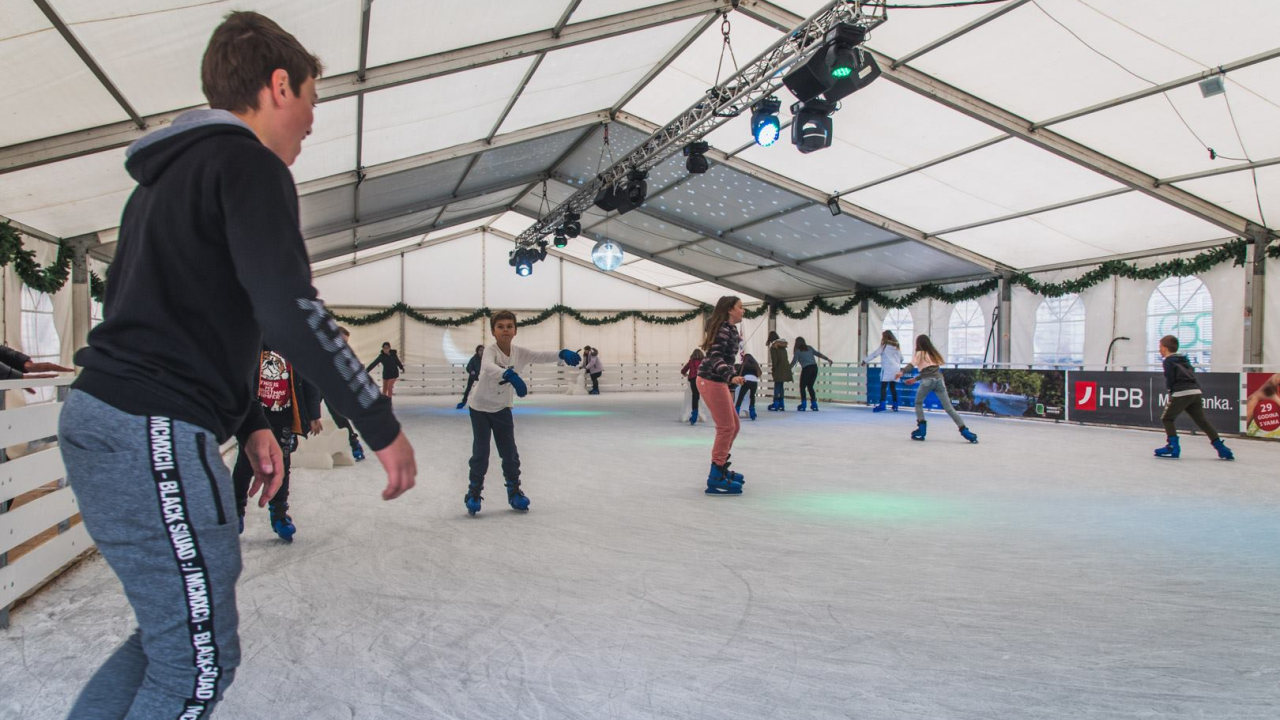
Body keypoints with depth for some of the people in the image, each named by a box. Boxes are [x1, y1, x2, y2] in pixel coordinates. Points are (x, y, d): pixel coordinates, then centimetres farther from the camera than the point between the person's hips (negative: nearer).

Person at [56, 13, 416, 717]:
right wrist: (383, 426, -16)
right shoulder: (249, 163, -9)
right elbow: (290, 310, -22)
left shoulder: (168, 174, 21)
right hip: (151, 436, -10)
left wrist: (250, 423, 20)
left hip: (96, 421, 10)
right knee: (201, 662, 2)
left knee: (174, 630, 21)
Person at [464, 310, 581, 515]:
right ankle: (474, 493, 15)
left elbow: (543, 356, -22)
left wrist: (563, 354, -43)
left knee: (510, 452, 5)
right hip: (480, 408, -4)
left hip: (502, 408, 4)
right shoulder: (490, 351, -27)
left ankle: (514, 491, 20)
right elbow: (488, 367, -49)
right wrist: (510, 376, -69)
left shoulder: (520, 353, -12)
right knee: (481, 452, -2)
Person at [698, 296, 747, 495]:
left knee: (733, 426, 15)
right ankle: (715, 478, -7)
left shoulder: (730, 329, 16)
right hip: (711, 381, -10)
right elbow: (715, 358, -26)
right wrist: (731, 376, -40)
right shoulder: (723, 330, -14)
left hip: (718, 381, 10)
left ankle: (721, 467, 27)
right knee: (726, 428, -10)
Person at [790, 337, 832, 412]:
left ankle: (803, 405, -1)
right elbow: (818, 354, 14)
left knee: (802, 387, 5)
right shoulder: (809, 348, 17)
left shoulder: (797, 351, 3)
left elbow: (794, 361, -5)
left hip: (806, 369, -5)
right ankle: (814, 404, 10)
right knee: (810, 386, 15)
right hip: (814, 367, 5)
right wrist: (828, 359, 17)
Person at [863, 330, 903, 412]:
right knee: (893, 387, 11)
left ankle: (882, 405, -21)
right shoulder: (897, 346, 13)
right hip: (896, 369, 6)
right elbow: (901, 358, 20)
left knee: (883, 387, -10)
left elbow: (874, 354, -4)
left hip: (887, 369, -6)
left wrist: (865, 360, 3)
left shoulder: (884, 346, -3)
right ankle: (895, 405, 11)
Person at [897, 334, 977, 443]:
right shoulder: (934, 354, 29)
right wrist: (915, 379, 39)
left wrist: (902, 372, -22)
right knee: (948, 407, 3)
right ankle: (964, 430, -6)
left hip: (928, 381, -4)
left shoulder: (920, 354, 12)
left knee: (918, 403, 15)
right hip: (939, 379, 5)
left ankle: (921, 430, 5)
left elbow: (911, 365, -8)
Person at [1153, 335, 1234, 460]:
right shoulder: (1184, 359, 24)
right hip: (1196, 392, 8)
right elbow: (1191, 375, 23)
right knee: (1202, 421, 11)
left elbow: (1170, 381, -6)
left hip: (1181, 393, -7)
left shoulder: (1168, 361, 0)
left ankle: (1173, 447, -5)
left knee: (1167, 418, 3)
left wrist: (1169, 387, 14)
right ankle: (1221, 448, 9)